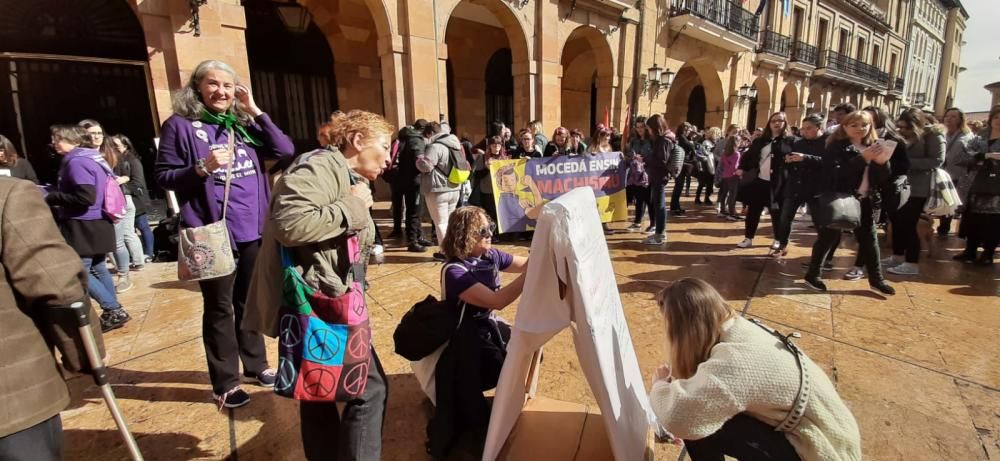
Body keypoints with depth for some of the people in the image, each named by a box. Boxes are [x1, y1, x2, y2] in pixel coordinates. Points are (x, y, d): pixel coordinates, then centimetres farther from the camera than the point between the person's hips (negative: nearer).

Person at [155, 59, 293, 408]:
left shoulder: (242, 124, 10)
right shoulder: (180, 125, -3)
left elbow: (285, 150, -1)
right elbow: (163, 177, -4)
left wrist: (256, 111, -4)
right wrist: (202, 167, -21)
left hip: (252, 230, 5)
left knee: (251, 302, 16)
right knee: (219, 308, 6)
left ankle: (255, 366, 33)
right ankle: (224, 383, 21)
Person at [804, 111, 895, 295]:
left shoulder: (874, 147, 10)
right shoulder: (836, 147, -7)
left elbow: (882, 179, 8)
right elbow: (836, 173, -22)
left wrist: (882, 162, -11)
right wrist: (862, 159, -27)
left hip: (864, 201, 6)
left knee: (869, 239, 12)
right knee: (828, 237, 0)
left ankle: (876, 279, 24)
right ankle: (812, 274, 10)